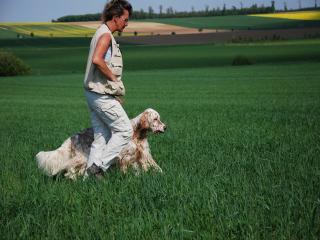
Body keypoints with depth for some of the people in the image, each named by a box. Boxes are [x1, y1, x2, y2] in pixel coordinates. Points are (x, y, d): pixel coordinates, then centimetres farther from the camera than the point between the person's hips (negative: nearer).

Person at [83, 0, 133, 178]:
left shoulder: (101, 34, 18)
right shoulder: (105, 35, -13)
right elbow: (97, 60, -30)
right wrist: (113, 77, -16)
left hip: (94, 94, 10)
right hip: (102, 94, -10)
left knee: (102, 137, 10)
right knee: (125, 131, -4)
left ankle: (90, 174, 10)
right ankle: (99, 166, -4)